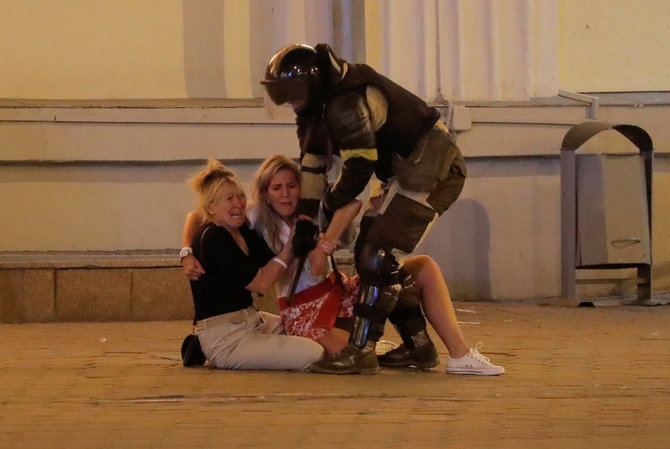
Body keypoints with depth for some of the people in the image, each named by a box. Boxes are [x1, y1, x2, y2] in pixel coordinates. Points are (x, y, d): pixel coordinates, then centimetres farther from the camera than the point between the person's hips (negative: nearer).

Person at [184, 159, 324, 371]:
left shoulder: (242, 232, 12)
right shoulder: (212, 238, -18)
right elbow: (261, 282, -16)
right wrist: (291, 244, -11)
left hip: (250, 320, 10)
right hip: (223, 340, -10)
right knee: (314, 354, -18)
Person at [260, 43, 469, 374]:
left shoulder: (346, 102, -25)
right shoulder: (320, 103, 8)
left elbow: (359, 167, -24)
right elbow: (313, 163, 14)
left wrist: (330, 202, -6)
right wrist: (304, 219, 11)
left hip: (431, 169, -11)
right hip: (406, 172, 11)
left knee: (379, 254, -16)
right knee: (369, 250, 10)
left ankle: (361, 350, -17)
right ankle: (418, 345, 16)